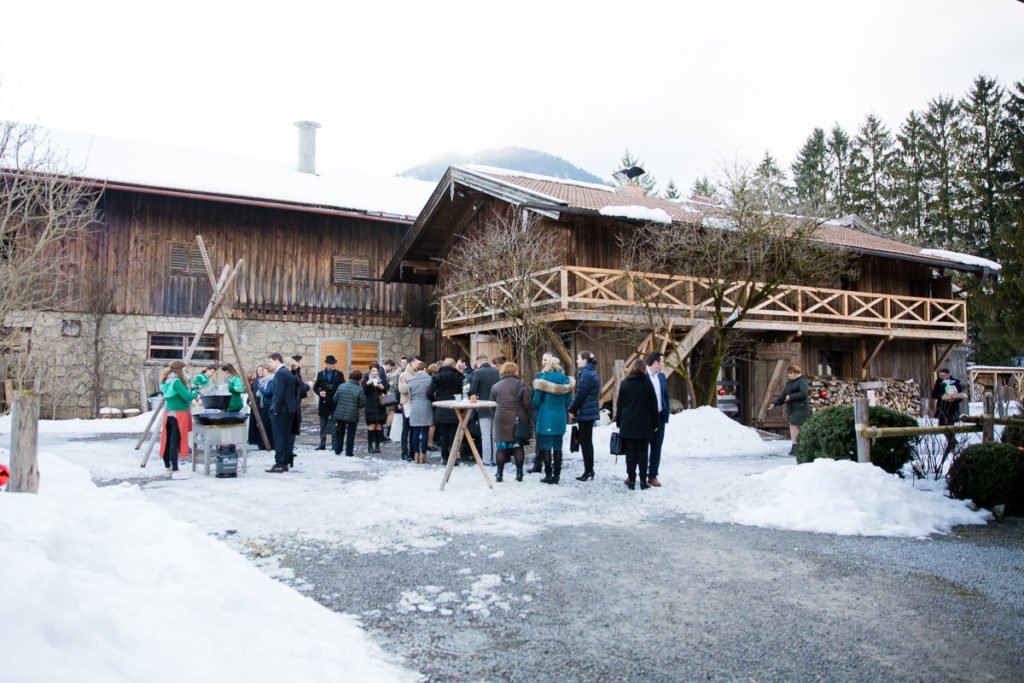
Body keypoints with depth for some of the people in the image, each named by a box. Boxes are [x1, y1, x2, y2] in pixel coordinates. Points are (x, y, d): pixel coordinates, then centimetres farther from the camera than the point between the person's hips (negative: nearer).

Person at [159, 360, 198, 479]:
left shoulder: (167, 382, 12)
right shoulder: (176, 382, -14)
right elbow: (187, 396, -19)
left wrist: (190, 392, 10)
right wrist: (196, 393, -1)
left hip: (168, 414, 9)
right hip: (178, 415, -9)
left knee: (167, 442, 12)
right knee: (175, 443, -9)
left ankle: (168, 468, 22)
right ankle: (175, 471, -9)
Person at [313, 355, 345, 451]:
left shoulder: (339, 374, 1)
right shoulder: (320, 374, 6)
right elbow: (315, 387, 9)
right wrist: (319, 392, -11)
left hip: (335, 403, -2)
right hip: (324, 403, 2)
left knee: (335, 425, -1)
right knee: (323, 425, 10)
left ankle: (335, 445, 6)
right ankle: (322, 444, 18)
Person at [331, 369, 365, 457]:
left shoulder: (341, 386, -3)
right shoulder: (359, 389, -13)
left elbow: (335, 399, 1)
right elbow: (362, 404, -12)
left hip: (340, 414, 3)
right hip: (353, 415, -3)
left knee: (340, 432, 19)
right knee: (350, 434, 9)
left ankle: (337, 450, 26)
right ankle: (349, 452, 10)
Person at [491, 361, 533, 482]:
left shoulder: (496, 386, 7)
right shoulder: (520, 384, -3)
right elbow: (528, 404, -5)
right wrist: (530, 420, 1)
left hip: (501, 419, 2)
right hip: (518, 420, -2)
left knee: (501, 446, 6)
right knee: (518, 446, 7)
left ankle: (500, 473, 7)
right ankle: (519, 473, 10)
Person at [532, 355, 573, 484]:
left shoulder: (542, 380, -10)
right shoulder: (566, 380, 1)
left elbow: (536, 400, -6)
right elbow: (569, 402, 6)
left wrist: (534, 414, 10)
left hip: (546, 417, -4)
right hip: (560, 418, 4)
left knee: (546, 447, 4)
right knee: (558, 447, 10)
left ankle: (548, 475, 4)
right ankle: (556, 475, 13)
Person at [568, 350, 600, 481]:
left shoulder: (586, 375, -18)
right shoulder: (591, 373, 14)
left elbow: (580, 395, -19)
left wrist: (572, 409, -9)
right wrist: (574, 408, 12)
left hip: (585, 413, -10)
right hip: (590, 412, 10)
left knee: (585, 442, -3)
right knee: (587, 442, 14)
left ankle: (588, 471, 2)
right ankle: (590, 470, 20)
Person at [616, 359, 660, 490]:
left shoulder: (625, 383, 0)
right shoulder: (647, 383, -4)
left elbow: (620, 404, 3)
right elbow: (653, 405, -1)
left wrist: (619, 422, 10)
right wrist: (656, 423, 6)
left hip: (628, 424, 1)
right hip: (644, 425, -1)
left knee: (630, 453, 5)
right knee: (642, 452, 3)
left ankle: (631, 479, 4)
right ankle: (643, 481, 3)